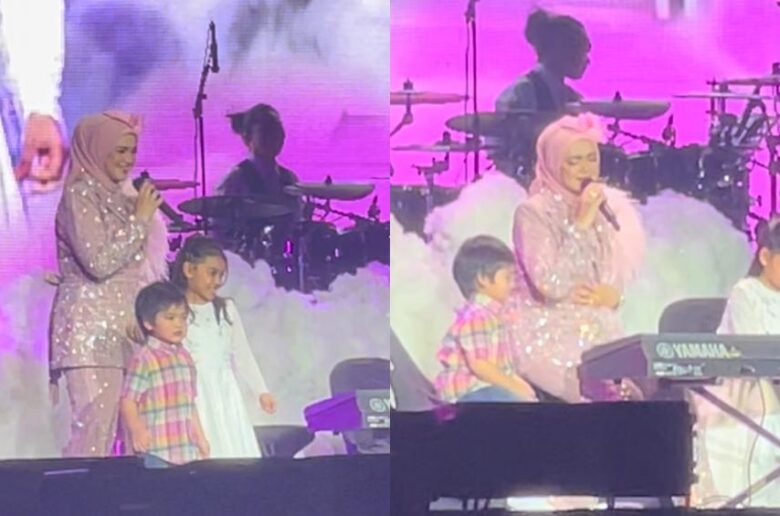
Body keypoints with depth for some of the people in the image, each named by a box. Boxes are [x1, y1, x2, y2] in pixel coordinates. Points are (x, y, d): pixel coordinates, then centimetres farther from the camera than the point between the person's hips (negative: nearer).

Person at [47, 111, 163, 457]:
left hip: (119, 328, 8)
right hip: (90, 327, -8)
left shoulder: (116, 196, 18)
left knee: (109, 430, 1)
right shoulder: (79, 195, -6)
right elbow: (98, 262, -15)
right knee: (93, 428, -14)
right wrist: (139, 219, -9)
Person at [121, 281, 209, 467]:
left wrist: (200, 437, 22)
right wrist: (137, 430, -25)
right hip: (157, 450, -7)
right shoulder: (145, 358, -7)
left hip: (187, 449, 7)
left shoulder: (185, 357, 15)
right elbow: (128, 401, -11)